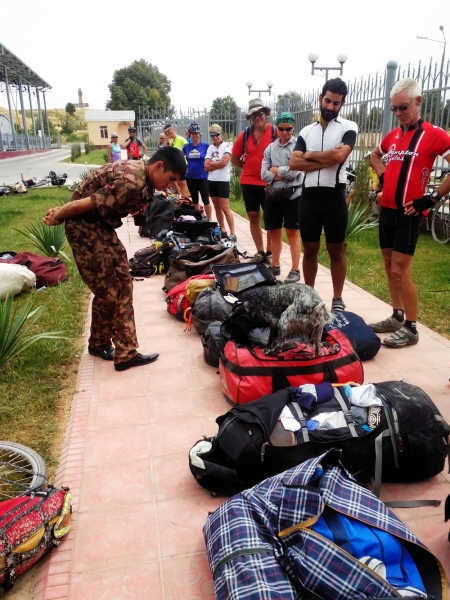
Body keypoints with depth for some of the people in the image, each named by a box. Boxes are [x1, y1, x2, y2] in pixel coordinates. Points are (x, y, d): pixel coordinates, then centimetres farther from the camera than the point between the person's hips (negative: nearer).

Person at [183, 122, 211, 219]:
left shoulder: (205, 146, -3)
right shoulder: (186, 147, 6)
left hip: (202, 177, -4)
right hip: (190, 177, 4)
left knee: (205, 200, -5)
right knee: (194, 201, 12)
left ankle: (209, 220, 3)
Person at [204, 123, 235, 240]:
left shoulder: (227, 146, -3)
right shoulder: (210, 148, 13)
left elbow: (224, 162, -16)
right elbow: (206, 167, 5)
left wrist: (211, 163, -2)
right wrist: (217, 164, -9)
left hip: (223, 181, -6)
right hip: (211, 181, 6)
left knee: (225, 209, -10)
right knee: (217, 208, 10)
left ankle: (232, 233, -6)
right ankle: (222, 230, 19)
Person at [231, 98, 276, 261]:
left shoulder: (275, 132, -5)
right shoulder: (244, 135, 5)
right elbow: (234, 158, 16)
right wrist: (248, 167, 10)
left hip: (269, 183, -3)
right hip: (248, 182, 4)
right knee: (253, 217, 7)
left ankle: (270, 252, 11)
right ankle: (260, 252, 18)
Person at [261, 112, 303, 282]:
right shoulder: (270, 148, 9)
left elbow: (294, 172, -14)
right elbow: (264, 175, 2)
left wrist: (275, 170, -4)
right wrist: (284, 174, -10)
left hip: (292, 194, -4)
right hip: (272, 193, 5)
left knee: (293, 232, -2)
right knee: (274, 231, 12)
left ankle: (295, 270, 3)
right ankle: (275, 266, 25)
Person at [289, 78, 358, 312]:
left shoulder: (348, 128, 2)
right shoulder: (306, 131, 12)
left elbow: (340, 155, -17)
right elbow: (294, 163, -1)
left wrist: (310, 155, -4)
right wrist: (326, 161, -10)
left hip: (334, 196, -3)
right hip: (309, 195, 4)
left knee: (336, 251, 5)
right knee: (310, 250, 11)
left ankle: (337, 299, 15)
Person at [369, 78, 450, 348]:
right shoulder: (392, 136, 11)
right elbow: (375, 156, 32)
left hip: (409, 214, -7)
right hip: (387, 210, 7)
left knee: (399, 271, -8)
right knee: (390, 268, 12)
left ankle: (411, 328, 4)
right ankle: (397, 317, 26)